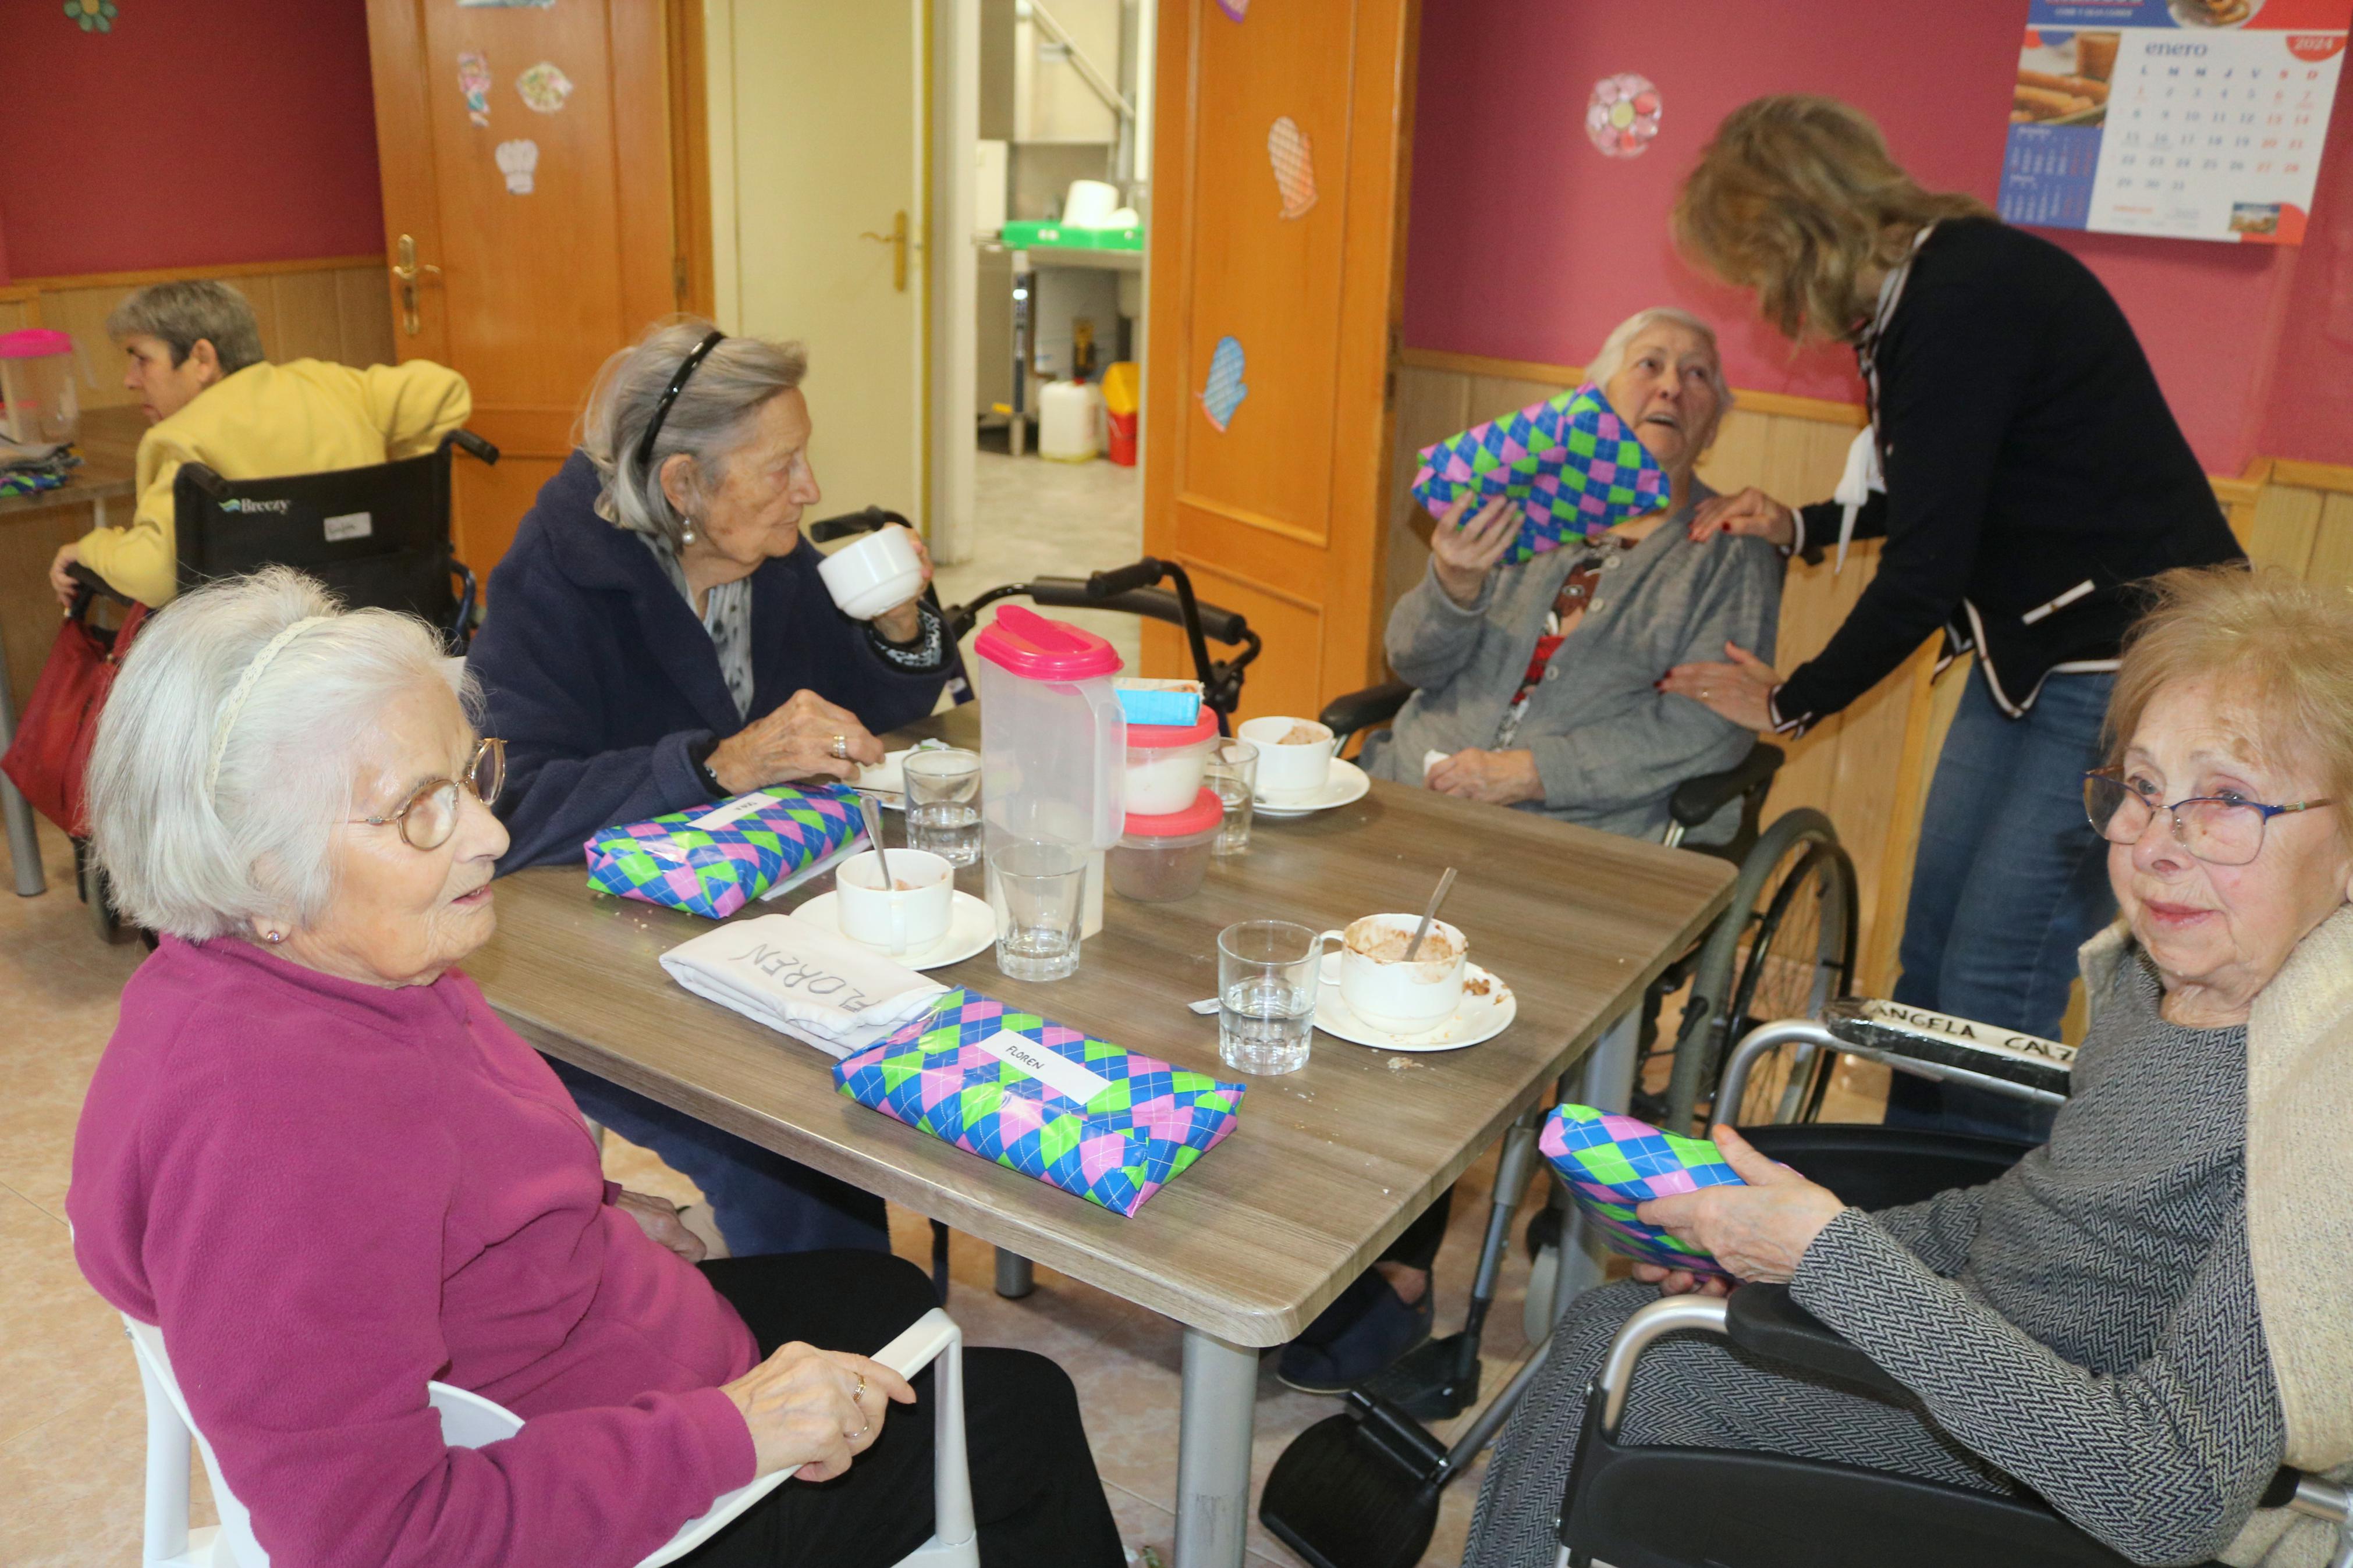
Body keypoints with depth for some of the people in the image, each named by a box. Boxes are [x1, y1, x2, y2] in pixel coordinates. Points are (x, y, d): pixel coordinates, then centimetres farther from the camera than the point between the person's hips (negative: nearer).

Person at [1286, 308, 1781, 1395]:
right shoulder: (1525, 504, 19)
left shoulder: (1732, 551, 9)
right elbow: (1417, 661, 10)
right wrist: (1454, 585, -13)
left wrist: (1528, 771, -14)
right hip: (1418, 788, 4)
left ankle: (1397, 1272, -15)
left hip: (1584, 837, -4)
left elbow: (1711, 727, -5)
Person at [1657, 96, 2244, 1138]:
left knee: (1994, 986, -6)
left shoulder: (1965, 299, -23)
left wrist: (1789, 704, -6)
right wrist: (1800, 529, 14)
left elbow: (1924, 574, -20)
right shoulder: (1924, 289, 6)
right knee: (1928, 955, 12)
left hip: (2132, 670, -10)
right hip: (2032, 654, 10)